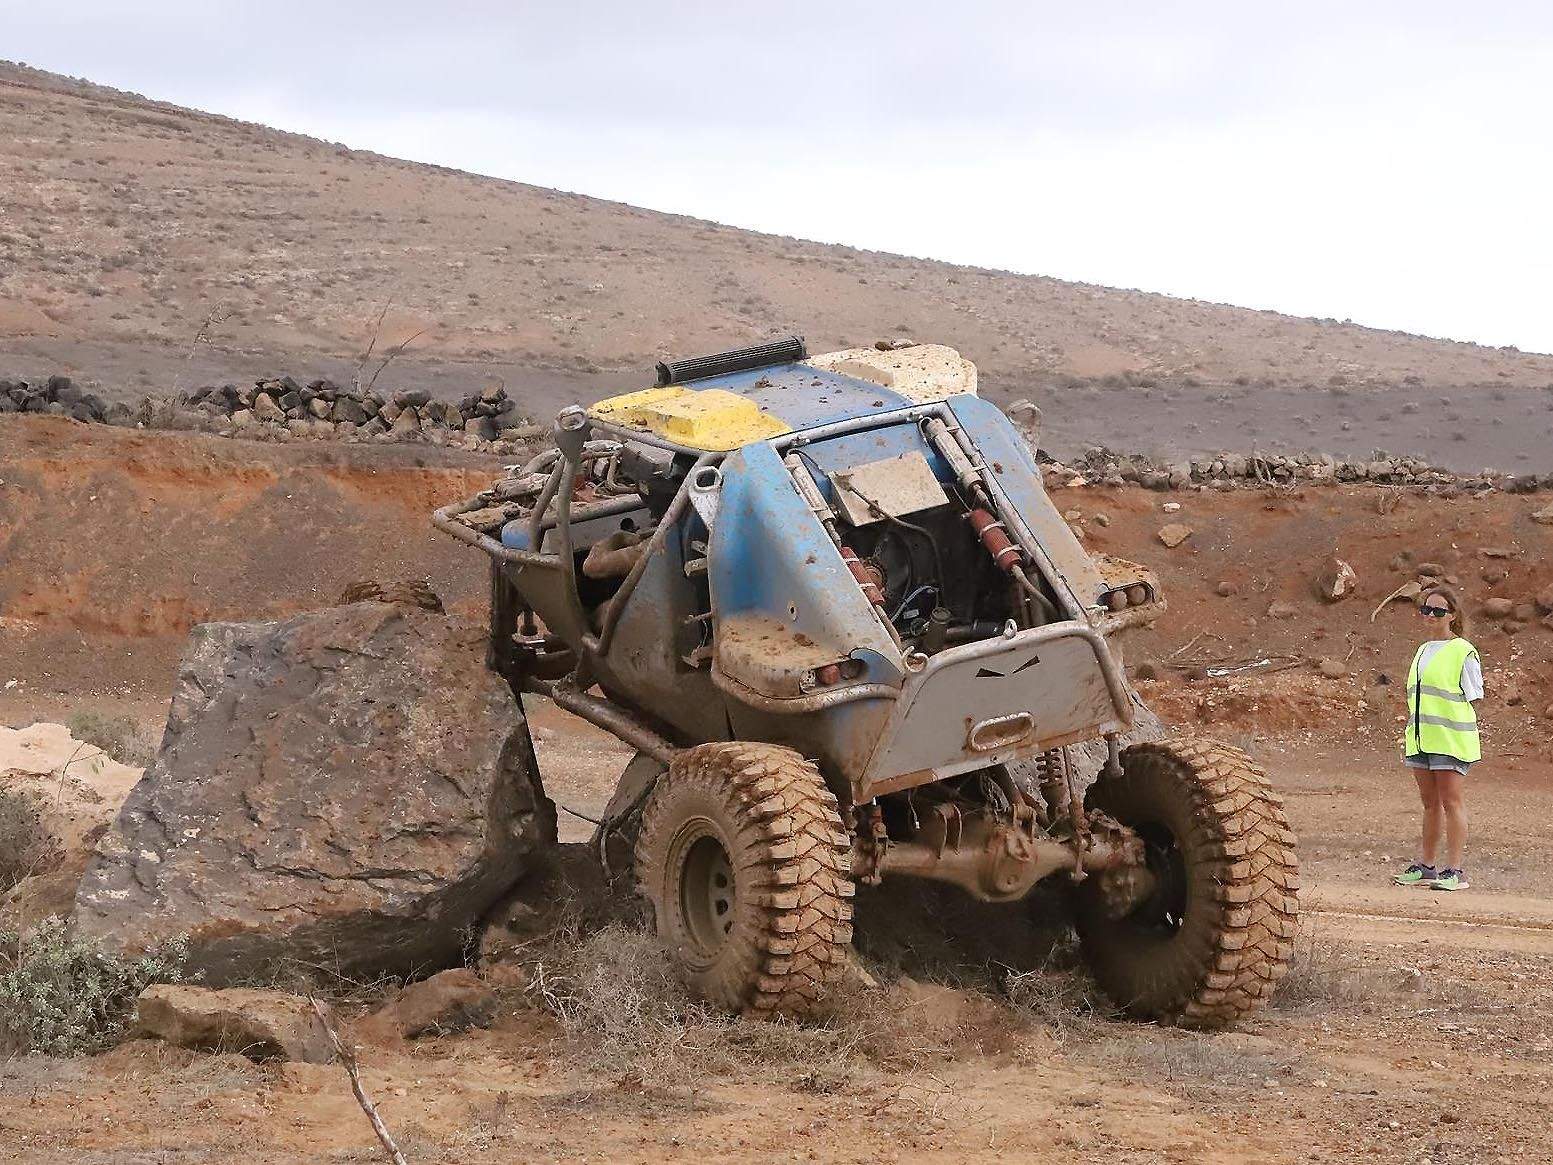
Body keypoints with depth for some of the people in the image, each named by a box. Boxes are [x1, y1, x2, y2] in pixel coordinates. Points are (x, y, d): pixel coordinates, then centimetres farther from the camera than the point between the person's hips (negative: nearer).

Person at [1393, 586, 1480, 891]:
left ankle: (1454, 870, -3)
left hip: (1451, 738, -7)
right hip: (1422, 738, 7)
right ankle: (1425, 866, 17)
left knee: (1451, 801, -6)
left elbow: (1472, 698, -6)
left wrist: (1460, 733, -12)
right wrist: (1409, 735, 19)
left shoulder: (1462, 652, -6)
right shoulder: (1423, 651, 17)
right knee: (1430, 802, 12)